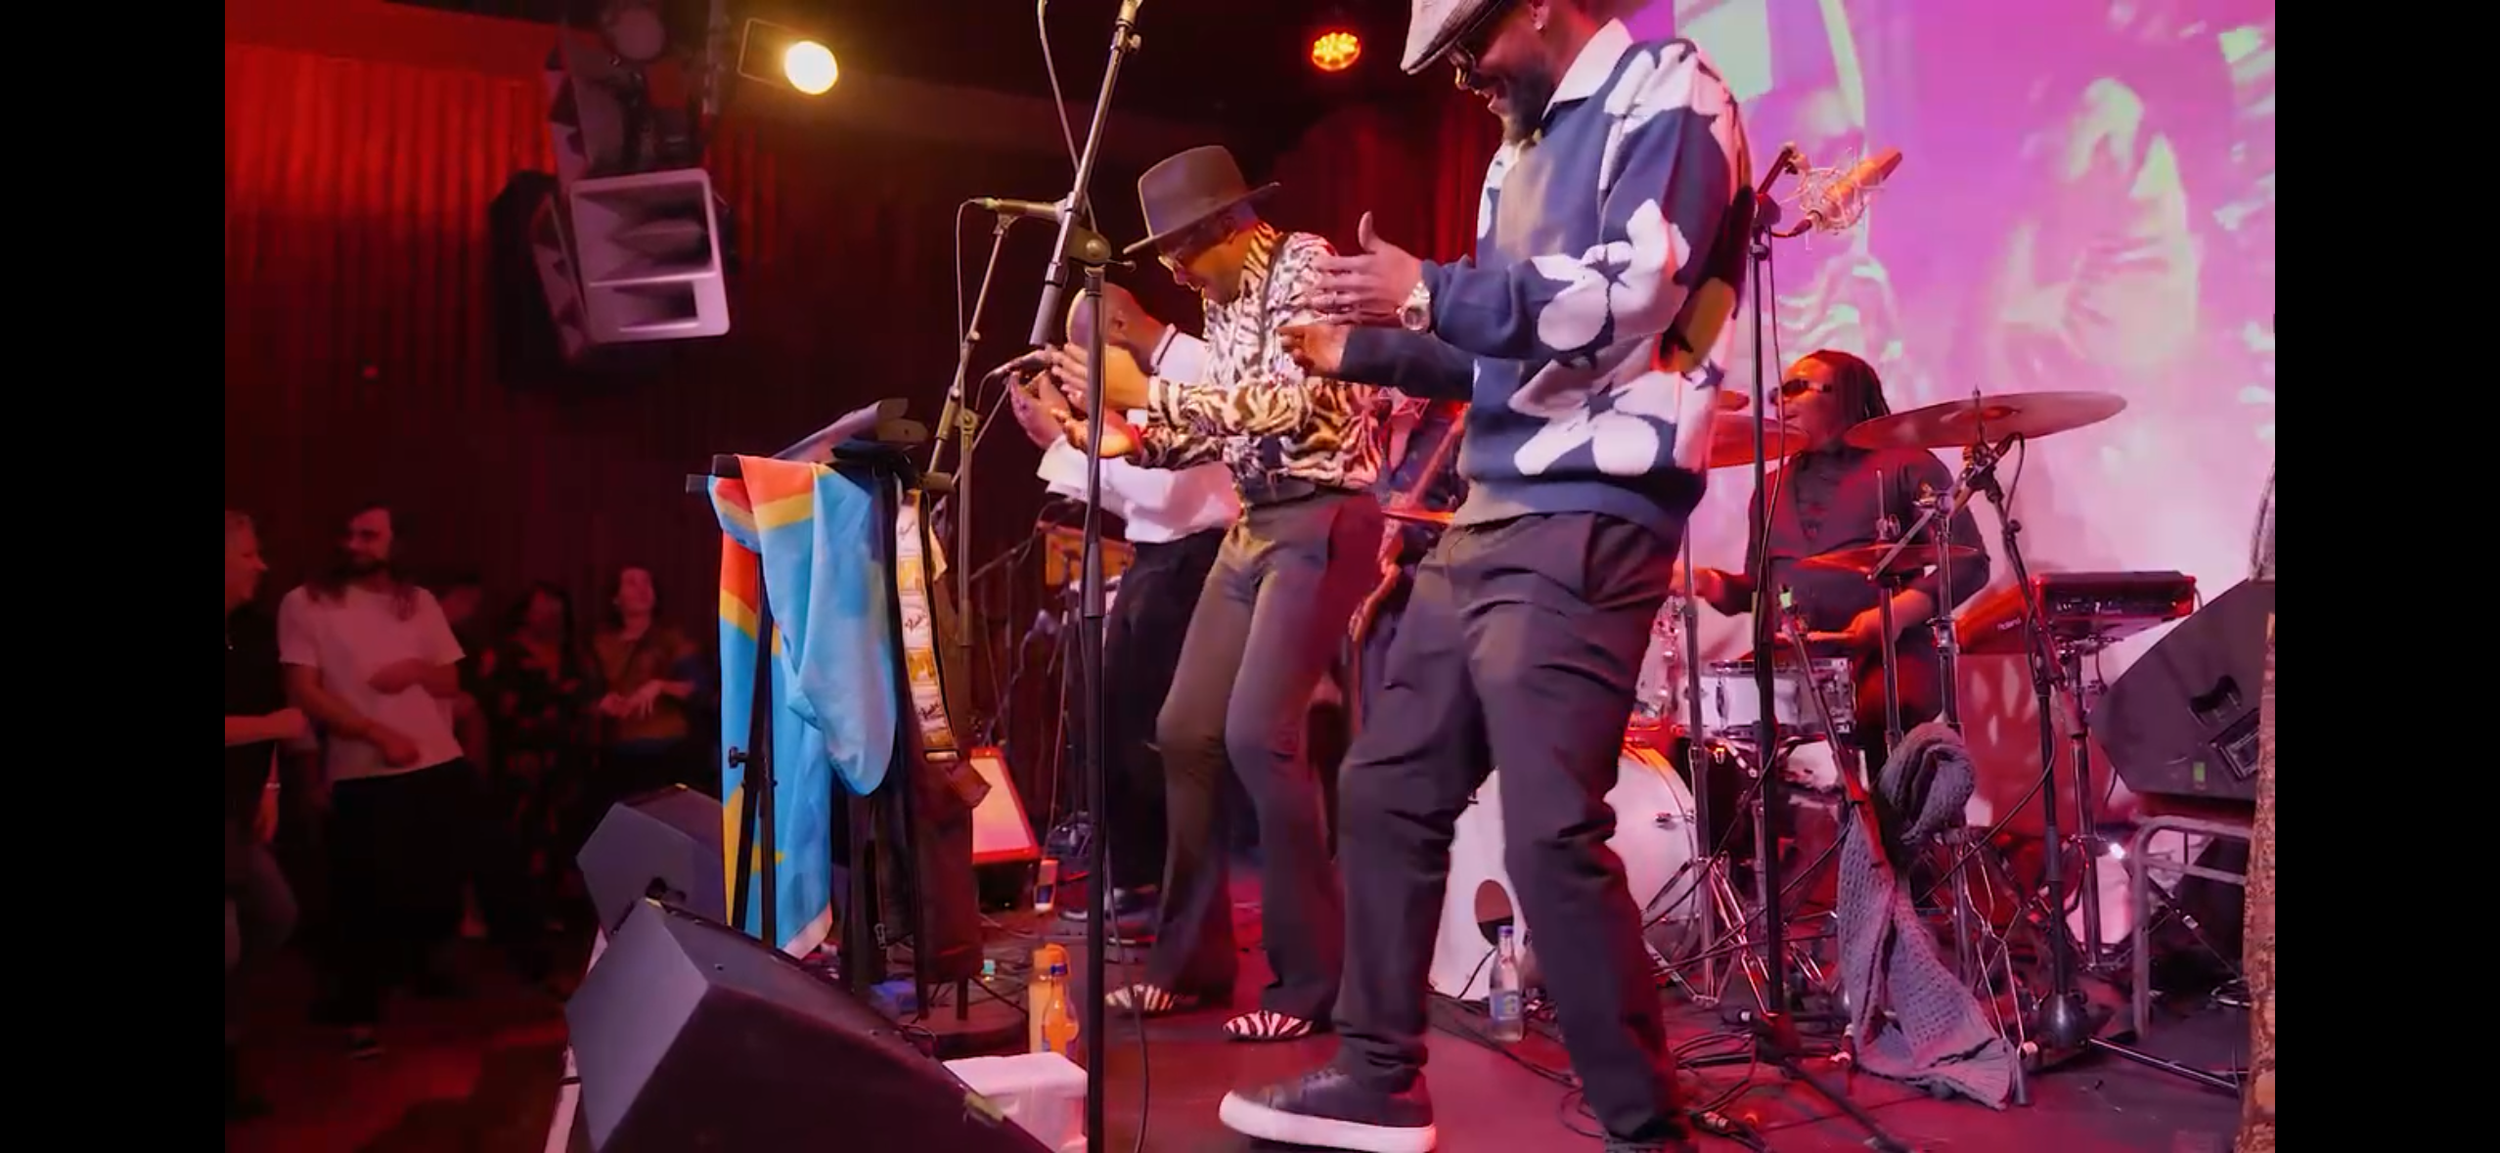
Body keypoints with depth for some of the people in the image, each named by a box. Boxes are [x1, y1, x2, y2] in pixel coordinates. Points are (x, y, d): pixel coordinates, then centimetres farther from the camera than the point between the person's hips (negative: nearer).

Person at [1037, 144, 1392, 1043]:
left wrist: (1145, 391, -24)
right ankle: (1192, 955, 18)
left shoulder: (1304, 265, -10)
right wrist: (1127, 441, 3)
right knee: (1185, 729, 6)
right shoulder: (1221, 299, 14)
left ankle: (1312, 979, -6)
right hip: (1254, 525, 9)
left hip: (1321, 523, -9)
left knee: (1258, 733, -17)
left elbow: (1287, 405, -24)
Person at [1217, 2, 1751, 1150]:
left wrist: (1428, 289, -16)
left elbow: (1638, 285, -18)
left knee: (1550, 834, -13)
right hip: (1486, 521, 9)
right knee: (1385, 791, 9)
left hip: (1584, 525, -9)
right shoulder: (1524, 151, 22)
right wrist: (1363, 348, 16)